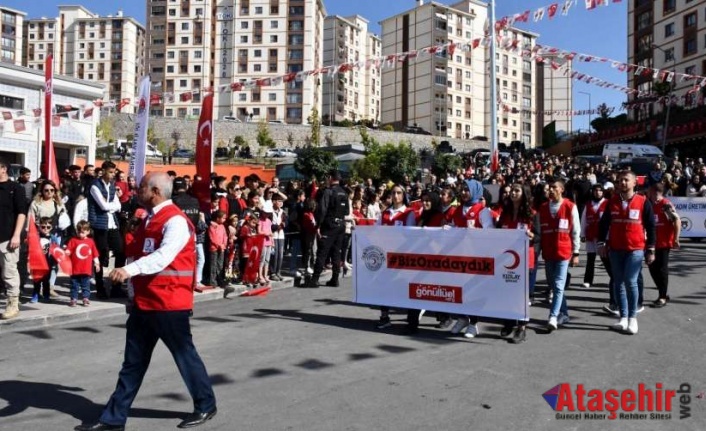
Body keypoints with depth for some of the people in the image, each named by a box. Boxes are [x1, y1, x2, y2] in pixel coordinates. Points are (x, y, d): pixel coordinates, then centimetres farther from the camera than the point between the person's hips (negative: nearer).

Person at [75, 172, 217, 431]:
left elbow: (164, 256, -34)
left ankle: (205, 406, 27)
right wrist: (135, 286, 26)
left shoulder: (175, 221, -18)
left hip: (170, 304, -9)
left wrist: (130, 270, -47)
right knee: (133, 361, 14)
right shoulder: (149, 219, 12)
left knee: (184, 355, 7)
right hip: (144, 302, 9)